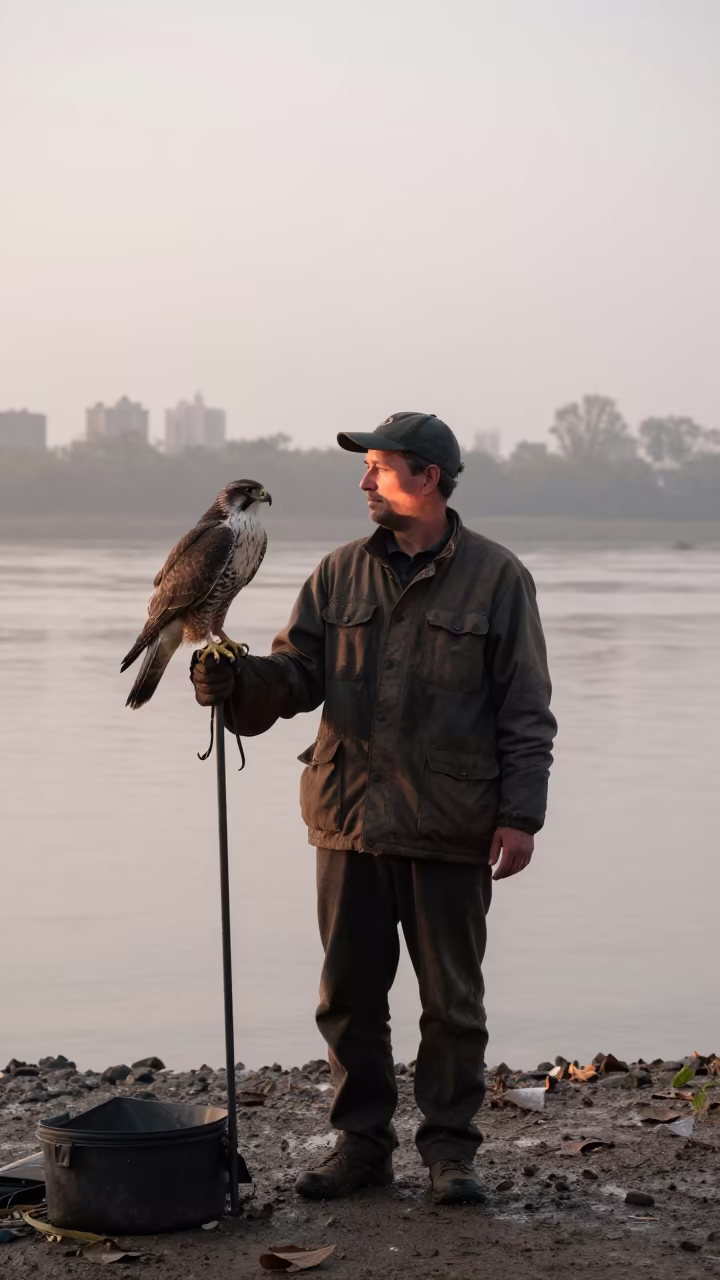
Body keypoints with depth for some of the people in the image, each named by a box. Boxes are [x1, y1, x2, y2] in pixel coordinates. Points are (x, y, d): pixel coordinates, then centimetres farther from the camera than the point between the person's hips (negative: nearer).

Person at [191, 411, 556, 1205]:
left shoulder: (496, 579, -1)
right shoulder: (340, 575, 10)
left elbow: (526, 712, -3)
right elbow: (296, 673, 6)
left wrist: (519, 815, -9)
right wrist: (233, 679, -15)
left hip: (449, 830, -4)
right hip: (349, 819, 4)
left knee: (451, 999, 4)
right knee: (349, 992, 8)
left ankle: (450, 1152, 16)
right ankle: (361, 1144, 20)